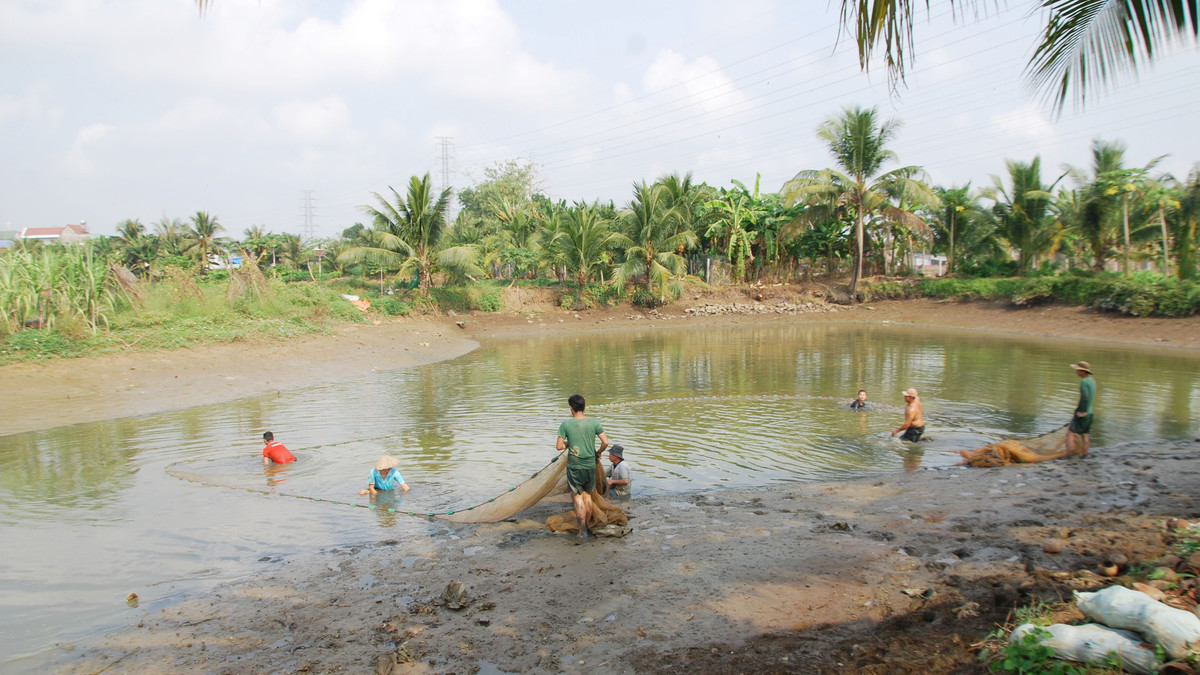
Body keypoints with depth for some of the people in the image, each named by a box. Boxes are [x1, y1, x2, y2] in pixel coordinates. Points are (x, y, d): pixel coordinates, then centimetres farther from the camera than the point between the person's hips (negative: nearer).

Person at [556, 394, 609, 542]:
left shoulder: (566, 424, -11)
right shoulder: (594, 422, -6)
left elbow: (559, 446, -9)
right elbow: (605, 442, -6)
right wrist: (599, 452, 13)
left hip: (574, 466, -3)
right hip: (590, 465, 3)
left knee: (577, 497, 7)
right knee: (587, 495, 20)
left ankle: (582, 531, 2)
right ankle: (588, 525, 31)